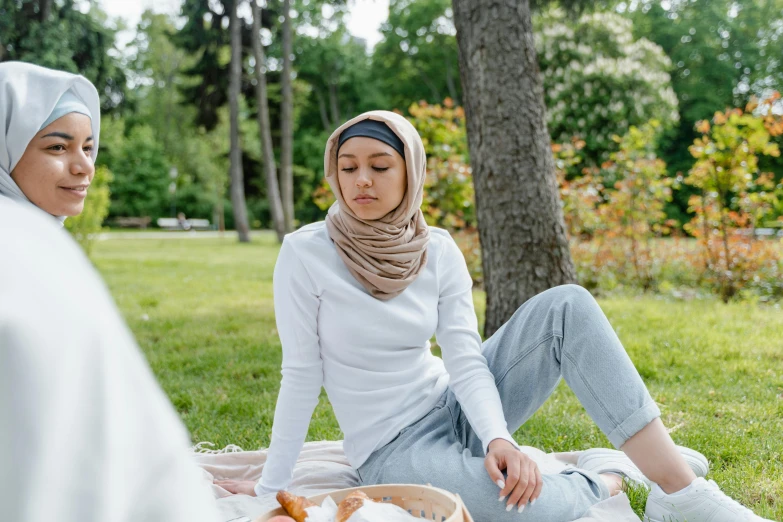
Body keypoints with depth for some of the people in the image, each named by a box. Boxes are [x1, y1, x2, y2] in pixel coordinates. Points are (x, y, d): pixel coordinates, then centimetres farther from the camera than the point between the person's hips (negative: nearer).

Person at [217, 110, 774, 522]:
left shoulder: (438, 251, -3)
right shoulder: (306, 253, -13)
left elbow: (466, 361, -10)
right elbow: (301, 374, -11)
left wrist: (497, 437, -27)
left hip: (455, 409, 4)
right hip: (393, 447, -4)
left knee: (568, 306, -19)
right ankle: (606, 475, 3)